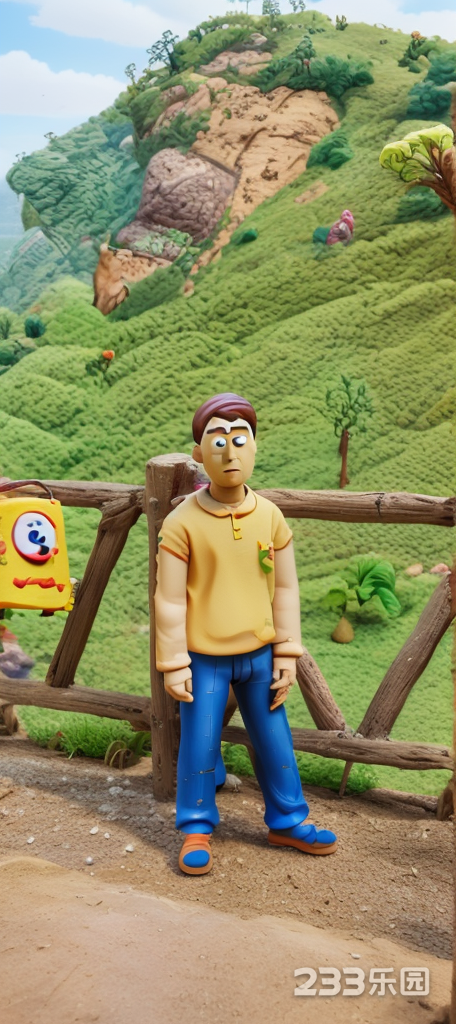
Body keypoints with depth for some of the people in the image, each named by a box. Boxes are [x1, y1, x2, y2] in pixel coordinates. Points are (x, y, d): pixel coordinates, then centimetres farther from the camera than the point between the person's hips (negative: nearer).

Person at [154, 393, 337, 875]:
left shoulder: (270, 516, -3)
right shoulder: (182, 522, -13)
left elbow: (285, 589, 4)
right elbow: (169, 600, -10)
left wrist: (286, 655, 3)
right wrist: (174, 666, -9)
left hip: (258, 655, 4)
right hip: (204, 659, -3)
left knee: (274, 741, 14)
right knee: (199, 745, 6)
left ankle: (287, 821, 33)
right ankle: (196, 830, 26)